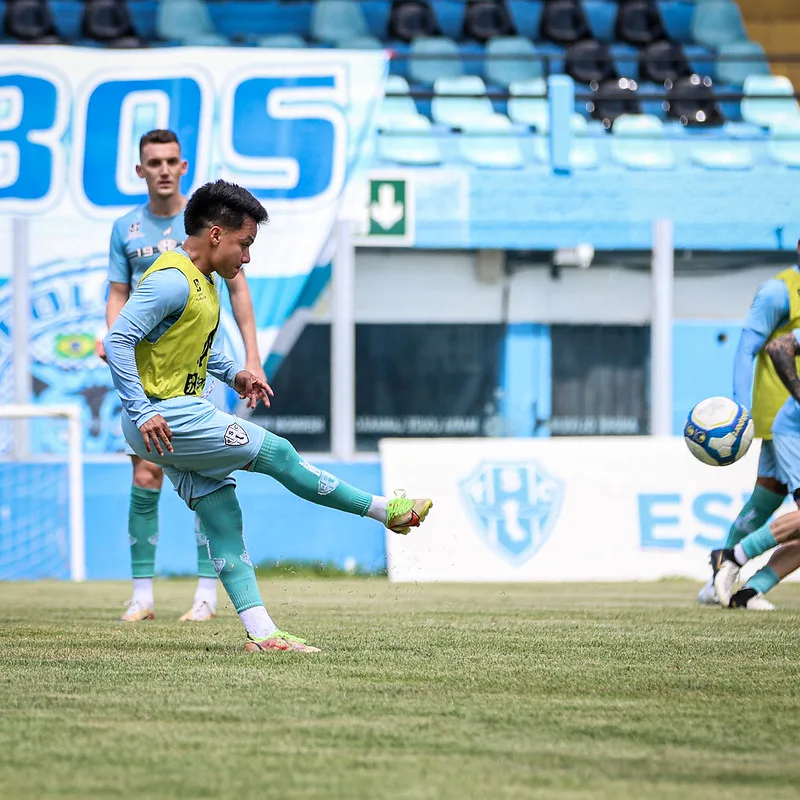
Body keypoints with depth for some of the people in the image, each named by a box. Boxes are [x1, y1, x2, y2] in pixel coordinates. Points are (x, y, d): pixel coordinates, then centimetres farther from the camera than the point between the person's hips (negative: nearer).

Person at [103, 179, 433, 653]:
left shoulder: (203, 283, 13)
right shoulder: (172, 281, -19)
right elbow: (118, 340, -25)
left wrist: (233, 373, 16)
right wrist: (143, 412, -27)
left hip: (180, 417, 10)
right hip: (166, 419, -10)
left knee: (224, 520, 6)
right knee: (276, 454, -3)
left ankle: (261, 632, 4)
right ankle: (388, 511, 8)